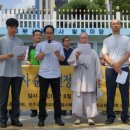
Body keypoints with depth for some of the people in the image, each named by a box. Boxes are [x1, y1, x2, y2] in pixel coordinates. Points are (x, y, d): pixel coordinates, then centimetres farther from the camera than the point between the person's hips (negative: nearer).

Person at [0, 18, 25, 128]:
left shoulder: (20, 42, 11)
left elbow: (23, 56, 13)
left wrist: (22, 57, -10)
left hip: (17, 73, 3)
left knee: (16, 98, 8)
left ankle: (15, 119, 15)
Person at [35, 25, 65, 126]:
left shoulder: (59, 44, 9)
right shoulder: (40, 45, 7)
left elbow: (63, 59, 4)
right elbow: (37, 58, 2)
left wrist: (58, 55, -16)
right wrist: (43, 52, -14)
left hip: (55, 74, 1)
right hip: (44, 74, -1)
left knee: (57, 97, 4)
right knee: (43, 97, 3)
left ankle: (58, 117, 12)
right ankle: (41, 118, 11)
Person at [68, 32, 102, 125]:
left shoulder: (93, 52, 7)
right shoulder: (75, 51, 5)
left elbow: (97, 65, 7)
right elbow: (70, 62, -4)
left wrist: (98, 77, 3)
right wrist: (76, 57, -22)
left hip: (90, 79, 1)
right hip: (79, 79, 0)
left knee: (90, 98, 1)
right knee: (78, 98, 0)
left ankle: (90, 117, 4)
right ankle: (78, 117, 7)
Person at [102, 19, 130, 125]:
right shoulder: (107, 40, 9)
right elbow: (105, 55, 0)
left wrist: (119, 64, -14)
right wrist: (114, 65, -14)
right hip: (110, 69, 1)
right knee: (110, 94, 2)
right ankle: (110, 116, 9)